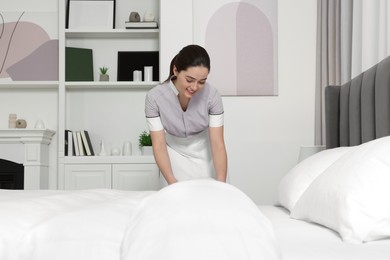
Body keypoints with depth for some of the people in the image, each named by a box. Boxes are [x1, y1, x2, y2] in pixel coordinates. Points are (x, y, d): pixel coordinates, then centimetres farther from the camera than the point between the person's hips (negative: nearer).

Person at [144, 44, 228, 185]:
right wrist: (173, 183, -34)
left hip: (206, 154, 0)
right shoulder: (154, 97, -26)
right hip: (175, 155, 0)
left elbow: (218, 145, -23)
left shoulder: (212, 95, -25)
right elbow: (159, 146, -22)